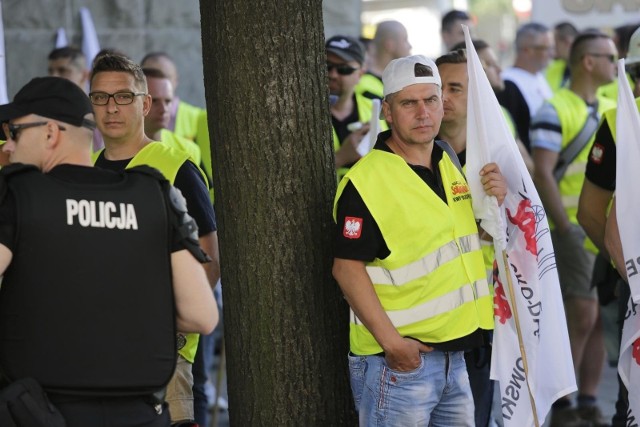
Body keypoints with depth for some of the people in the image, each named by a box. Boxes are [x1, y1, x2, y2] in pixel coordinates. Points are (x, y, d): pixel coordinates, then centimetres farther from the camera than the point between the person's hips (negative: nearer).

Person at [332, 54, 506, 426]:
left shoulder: (448, 159, 11)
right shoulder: (367, 181, -14)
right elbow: (347, 267, -18)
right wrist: (391, 340, -24)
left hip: (453, 356, 8)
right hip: (399, 359, -8)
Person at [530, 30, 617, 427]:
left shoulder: (614, 110, 14)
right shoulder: (555, 111, -9)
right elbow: (543, 174, -14)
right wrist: (566, 228, -17)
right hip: (576, 228, -7)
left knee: (603, 317, 6)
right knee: (582, 316, -8)